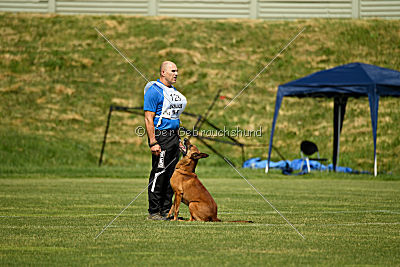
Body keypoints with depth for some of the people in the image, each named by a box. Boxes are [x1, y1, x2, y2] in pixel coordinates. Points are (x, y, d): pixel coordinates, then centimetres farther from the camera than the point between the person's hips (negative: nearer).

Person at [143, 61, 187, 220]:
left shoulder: (173, 91, 18)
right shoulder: (154, 91, -10)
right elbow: (148, 119, -15)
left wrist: (178, 139, 19)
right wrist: (153, 143, -21)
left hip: (173, 136, 9)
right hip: (160, 135, -9)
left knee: (170, 175, 8)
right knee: (158, 174, -7)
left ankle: (166, 211, 12)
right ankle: (154, 212, -3)